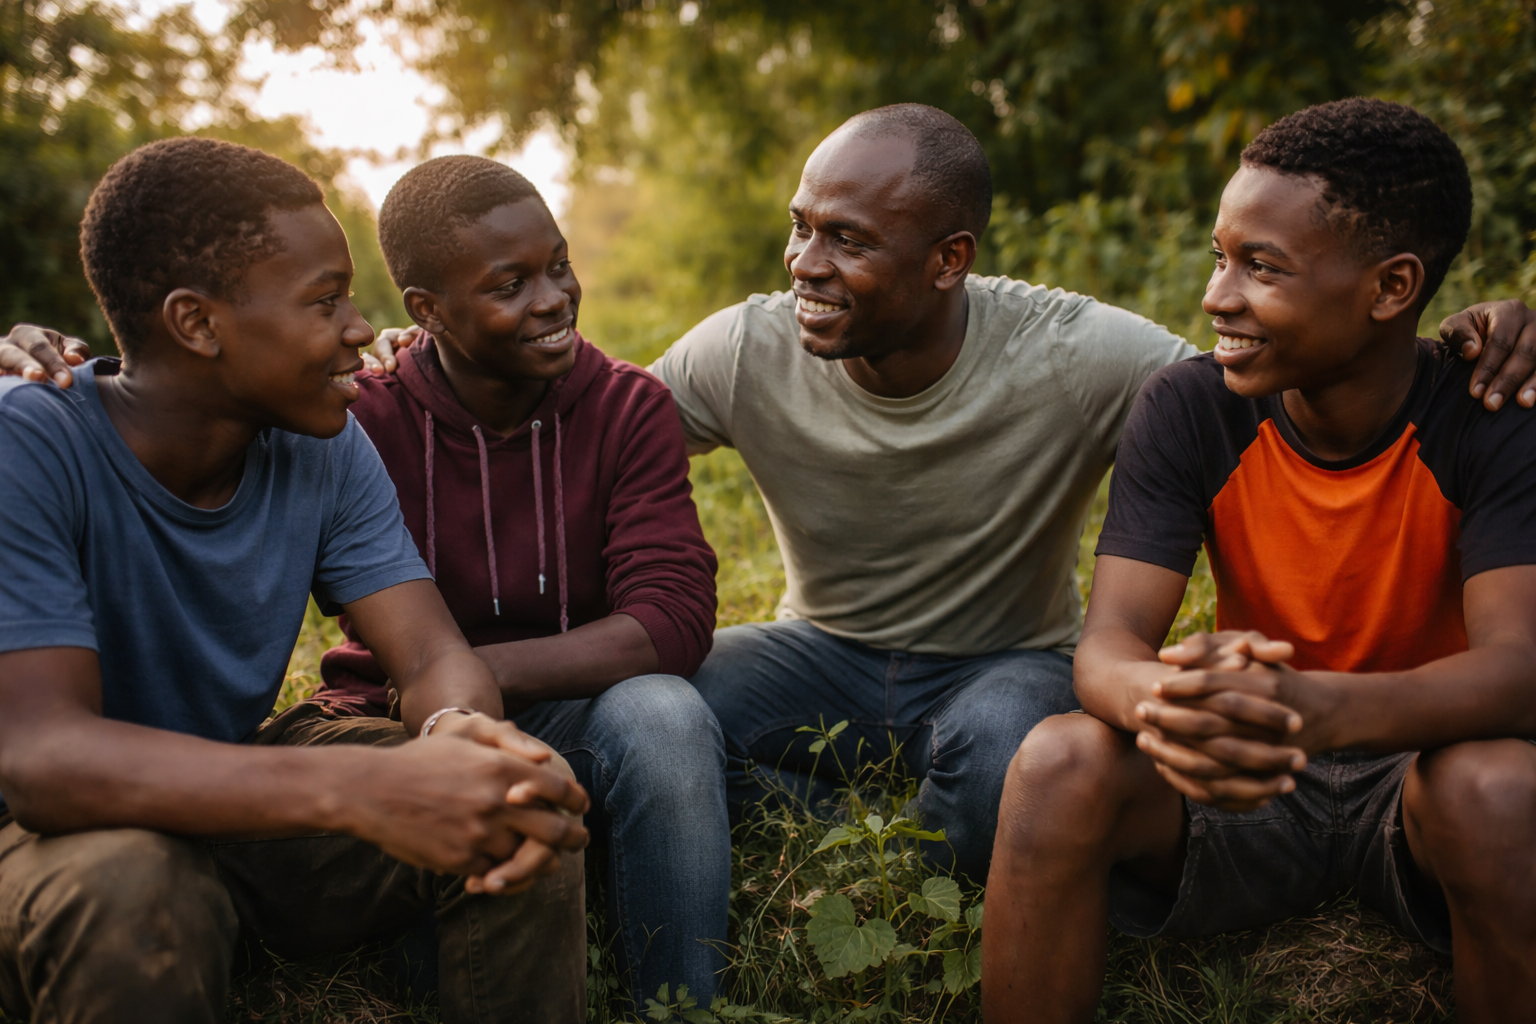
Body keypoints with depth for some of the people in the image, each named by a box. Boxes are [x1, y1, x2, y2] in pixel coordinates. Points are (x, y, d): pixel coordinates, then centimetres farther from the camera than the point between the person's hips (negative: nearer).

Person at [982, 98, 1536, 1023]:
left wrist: (1308, 706, -50)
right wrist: (1167, 702, -46)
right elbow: (1108, 645, -18)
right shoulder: (1187, 409, -10)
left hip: (1419, 768, -1)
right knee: (1060, 763, -29)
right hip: (1244, 778, 1)